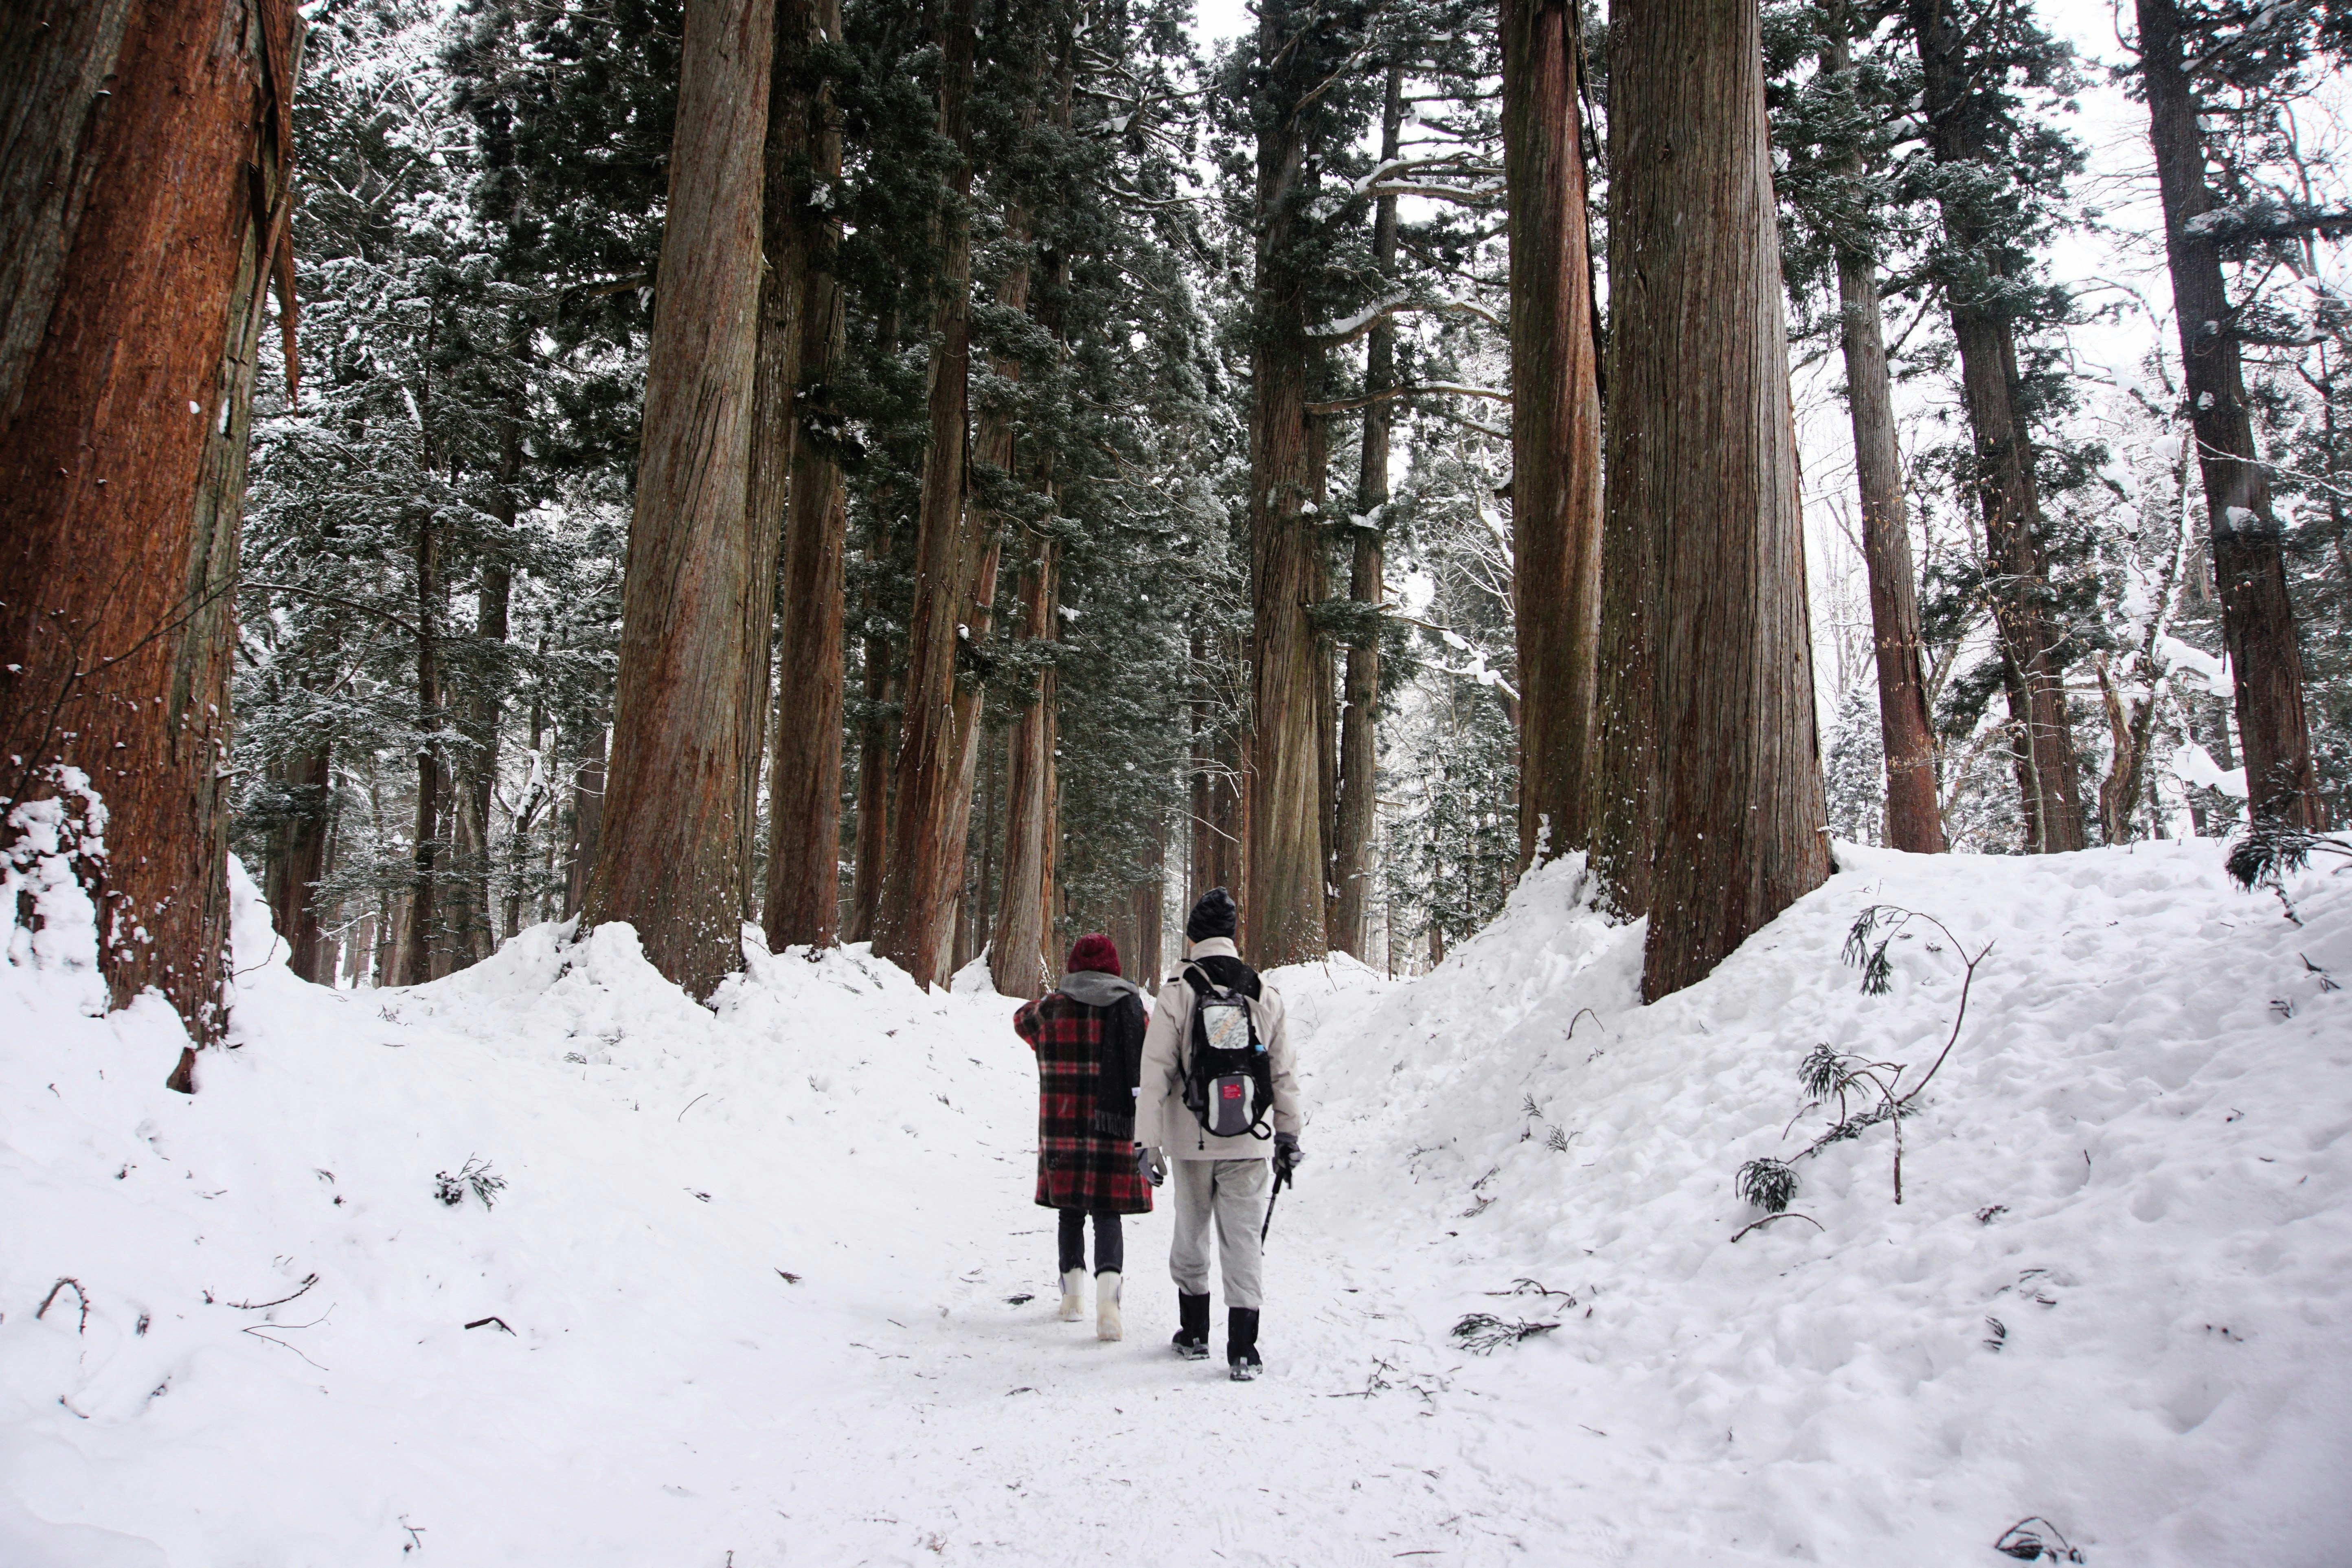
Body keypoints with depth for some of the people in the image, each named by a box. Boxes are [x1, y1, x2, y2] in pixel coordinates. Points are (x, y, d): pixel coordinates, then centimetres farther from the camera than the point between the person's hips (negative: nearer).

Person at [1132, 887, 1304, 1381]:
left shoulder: (1178, 992, -8)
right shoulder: (1265, 994, 0)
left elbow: (1156, 1072, -10)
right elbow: (1284, 1073, 5)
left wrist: (1149, 1142, -6)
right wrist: (1288, 1136, 15)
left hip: (1191, 1139, -1)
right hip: (1248, 1142, 1)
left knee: (1191, 1235, 16)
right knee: (1244, 1239, 5)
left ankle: (1194, 1335, 28)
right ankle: (1243, 1349, 1)